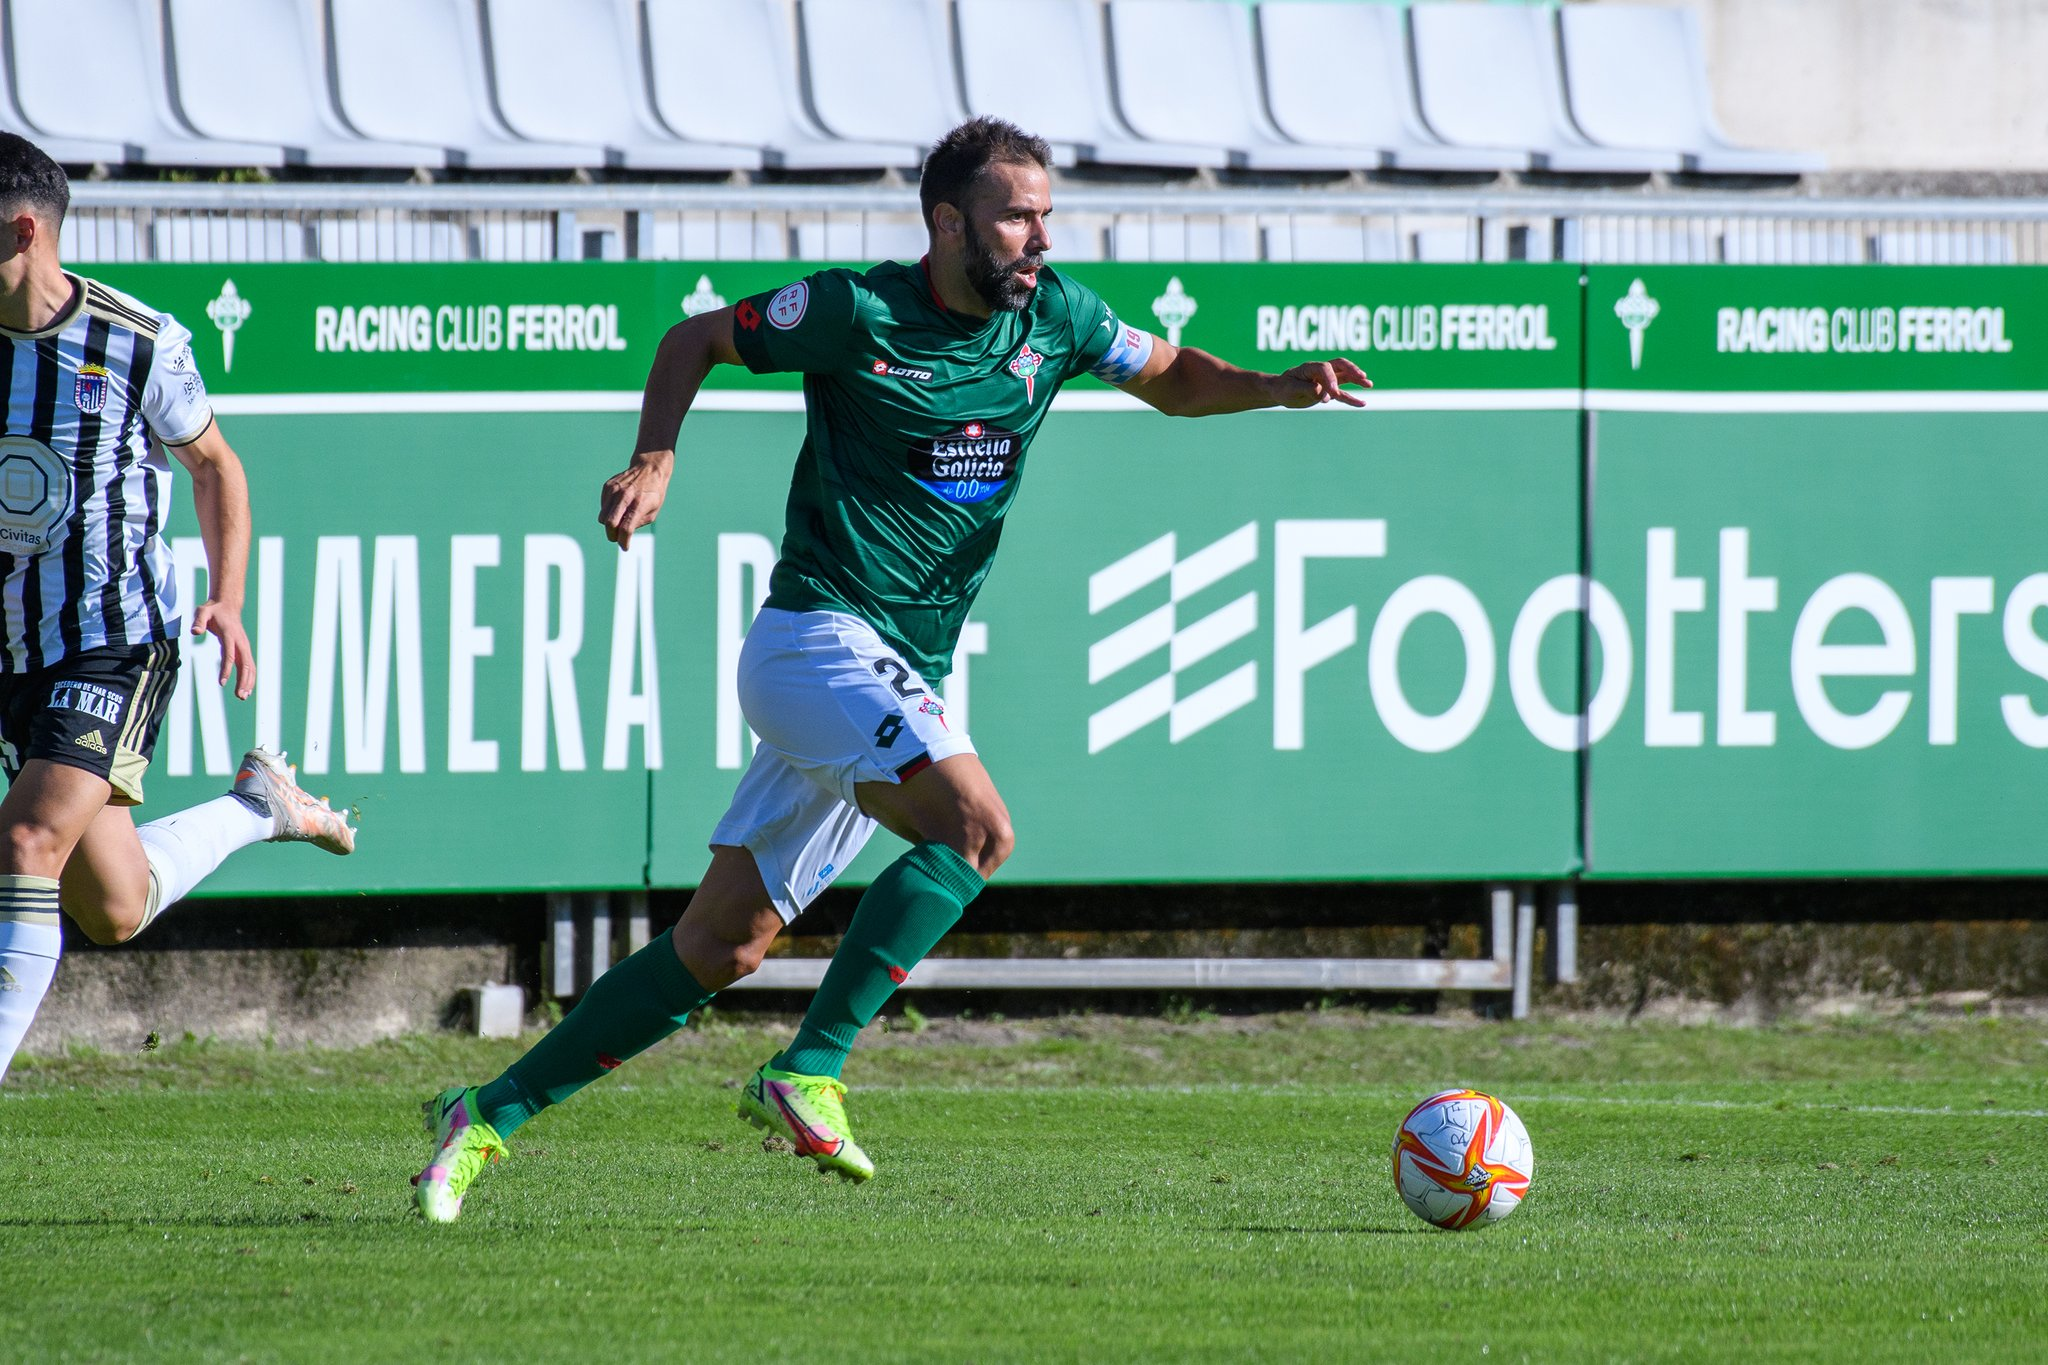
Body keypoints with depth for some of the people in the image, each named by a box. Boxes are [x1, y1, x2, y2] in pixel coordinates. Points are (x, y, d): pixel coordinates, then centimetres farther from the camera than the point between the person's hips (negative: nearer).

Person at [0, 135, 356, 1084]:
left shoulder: (138, 343, -9)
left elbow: (212, 465, 7)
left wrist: (226, 602, -3)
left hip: (119, 640, -5)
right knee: (112, 912, 8)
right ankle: (260, 809, 35)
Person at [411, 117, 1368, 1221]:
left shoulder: (1052, 319, 5)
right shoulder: (854, 313, -10)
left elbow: (1171, 379, 20)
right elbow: (694, 340, 4)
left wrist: (1276, 387, 2)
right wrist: (653, 461, -10)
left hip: (903, 675, 7)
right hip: (819, 632, -7)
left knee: (724, 945, 5)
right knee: (974, 825, -27)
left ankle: (490, 1116, 11)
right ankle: (806, 1075, -22)